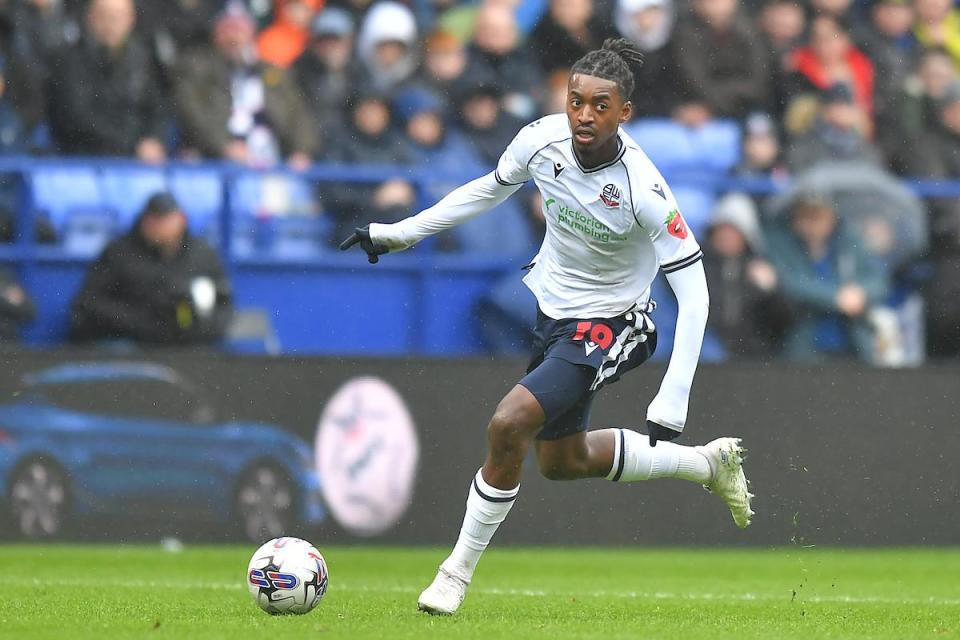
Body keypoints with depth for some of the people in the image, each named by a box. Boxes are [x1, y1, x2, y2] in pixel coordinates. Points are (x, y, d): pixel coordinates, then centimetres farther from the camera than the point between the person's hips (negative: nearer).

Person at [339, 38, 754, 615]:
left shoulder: (643, 190, -30)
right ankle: (709, 464, 40)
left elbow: (693, 292, -25)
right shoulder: (542, 140, -16)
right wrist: (401, 232, 8)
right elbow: (490, 189, 7)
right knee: (562, 462, 21)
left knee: (508, 424, -25)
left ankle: (458, 573, -6)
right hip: (549, 303, 7)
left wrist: (672, 401, -29)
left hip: (606, 324, -7)